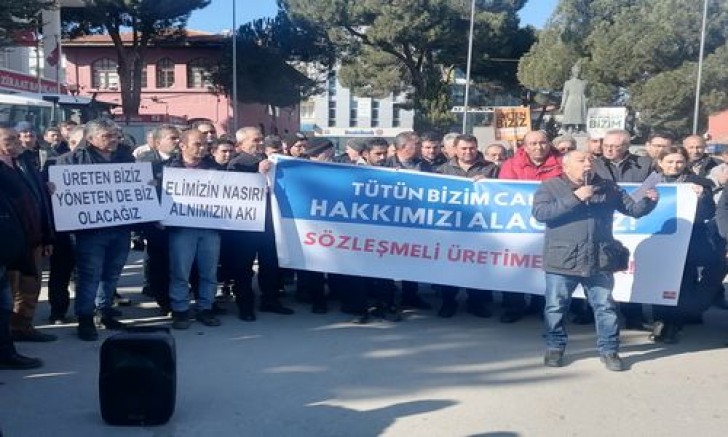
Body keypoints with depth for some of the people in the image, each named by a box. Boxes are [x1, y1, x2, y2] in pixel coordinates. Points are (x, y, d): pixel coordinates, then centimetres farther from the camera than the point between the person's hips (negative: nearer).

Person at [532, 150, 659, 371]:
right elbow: (540, 212, -18)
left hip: (599, 262, 2)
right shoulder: (550, 187, -2)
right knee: (555, 307, 8)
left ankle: (609, 350, 22)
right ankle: (555, 347, 25)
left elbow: (634, 208, 10)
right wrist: (574, 198, -20)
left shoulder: (607, 187, 8)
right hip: (562, 261, -2)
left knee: (605, 307, 9)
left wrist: (648, 201, -13)